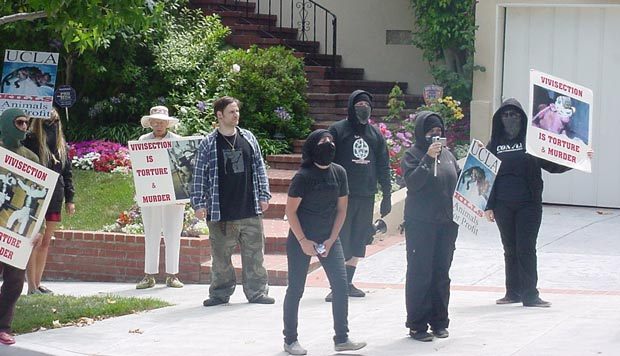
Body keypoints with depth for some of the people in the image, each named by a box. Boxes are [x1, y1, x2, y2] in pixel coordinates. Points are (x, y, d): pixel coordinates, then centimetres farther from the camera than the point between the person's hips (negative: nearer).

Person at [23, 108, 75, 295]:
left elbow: (67, 173, 16)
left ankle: (38, 283, 16)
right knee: (35, 242, -7)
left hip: (55, 200, 6)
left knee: (45, 243, 10)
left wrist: (69, 199, 12)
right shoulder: (31, 141, -7)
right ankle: (32, 286, -5)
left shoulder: (61, 144, 12)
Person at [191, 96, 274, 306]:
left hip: (250, 210, 2)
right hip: (221, 211, -2)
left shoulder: (248, 138, 8)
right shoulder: (208, 143, -1)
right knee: (221, 256, 3)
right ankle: (220, 293, 15)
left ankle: (257, 292, 13)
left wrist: (263, 196, 10)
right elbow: (199, 175, 1)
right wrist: (198, 203, -3)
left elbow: (259, 168, 13)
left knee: (254, 253, 5)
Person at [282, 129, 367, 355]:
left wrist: (331, 239, -3)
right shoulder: (303, 176, -13)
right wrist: (303, 241, -14)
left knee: (341, 284, -4)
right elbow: (290, 211, -10)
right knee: (296, 289, 2)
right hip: (301, 239, -4)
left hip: (329, 238, 4)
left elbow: (341, 208, 5)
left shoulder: (339, 173, 0)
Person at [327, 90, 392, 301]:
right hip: (343, 195, -5)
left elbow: (383, 166, 16)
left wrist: (387, 196, 11)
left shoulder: (375, 134, 14)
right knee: (340, 241, -6)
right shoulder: (338, 130, 0)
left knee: (358, 242, 8)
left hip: (366, 196, 5)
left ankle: (348, 282, 16)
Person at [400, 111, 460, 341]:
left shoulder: (447, 154, 11)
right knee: (420, 274, -2)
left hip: (446, 223, 5)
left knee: (442, 274, 10)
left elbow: (458, 182, 20)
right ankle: (417, 325, 2)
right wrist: (428, 158, -25)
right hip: (420, 224, -5)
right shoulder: (412, 154, -4)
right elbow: (412, 182, -19)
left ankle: (439, 322, 18)